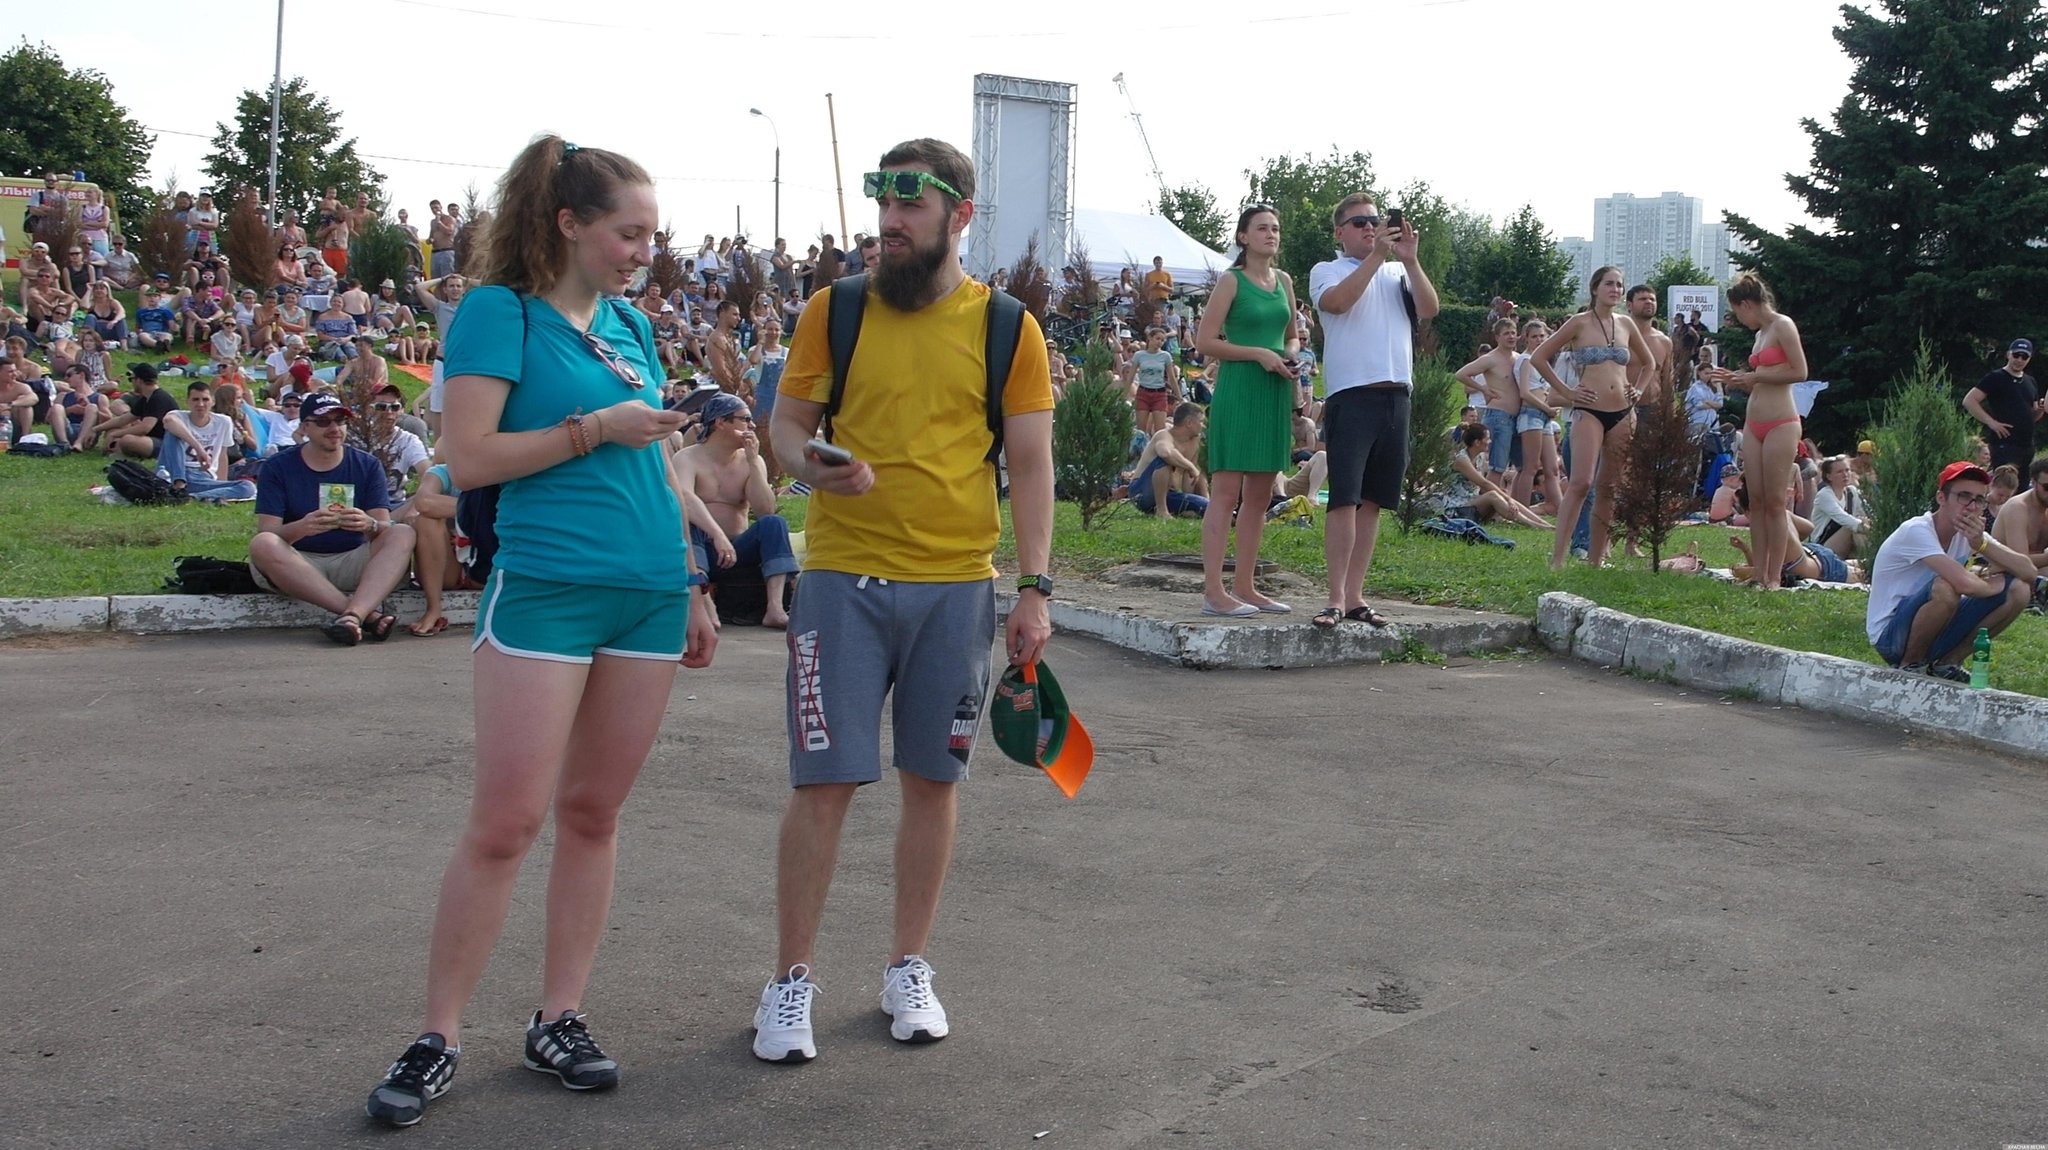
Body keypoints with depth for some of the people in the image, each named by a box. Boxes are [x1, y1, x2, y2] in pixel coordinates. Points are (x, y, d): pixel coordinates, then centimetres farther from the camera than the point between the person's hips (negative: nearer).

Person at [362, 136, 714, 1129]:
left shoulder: (628, 326, 15)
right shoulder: (501, 311, -4)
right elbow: (469, 459, -11)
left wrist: (693, 587, 20)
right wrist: (594, 427, -12)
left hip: (647, 593, 6)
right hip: (544, 590, -6)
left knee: (593, 811, 10)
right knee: (505, 820, -6)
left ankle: (559, 1018, 19)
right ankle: (437, 1036, 6)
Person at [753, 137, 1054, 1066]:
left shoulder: (1008, 328, 3)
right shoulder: (836, 309, 4)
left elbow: (1030, 465, 3)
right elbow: (786, 421, 6)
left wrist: (1035, 587, -3)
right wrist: (811, 465, -17)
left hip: (958, 586, 1)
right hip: (844, 579, -1)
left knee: (933, 779, 9)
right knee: (825, 781, 0)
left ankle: (908, 968, 25)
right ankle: (791, 979, 13)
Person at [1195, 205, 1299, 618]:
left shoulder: (1284, 281, 14)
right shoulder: (1232, 281, -4)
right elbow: (1206, 341, -9)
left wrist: (1290, 355, 3)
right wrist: (1259, 354, -15)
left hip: (1276, 393, 7)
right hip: (1238, 391, -7)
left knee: (1259, 495, 9)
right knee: (1226, 493, -8)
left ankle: (1244, 587, 16)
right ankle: (1213, 592, -8)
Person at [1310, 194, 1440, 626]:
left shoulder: (1397, 273, 19)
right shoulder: (1327, 271, 7)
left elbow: (1429, 308, 3)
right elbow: (1337, 301, -15)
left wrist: (1410, 259, -7)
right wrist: (1376, 255, -15)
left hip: (1395, 395, 5)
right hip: (1351, 393, -5)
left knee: (1372, 500, 6)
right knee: (1344, 498, -11)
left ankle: (1355, 596, 10)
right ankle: (1336, 598, -10)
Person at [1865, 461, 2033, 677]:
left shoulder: (1970, 533, 2)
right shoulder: (1917, 531, -22)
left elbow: (2029, 572, -7)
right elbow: (1965, 584, -34)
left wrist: (1981, 544, -20)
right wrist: (1994, 584, -12)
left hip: (1933, 634, 8)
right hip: (1890, 636, -7)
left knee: (2019, 590, -5)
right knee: (1945, 588, -35)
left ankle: (1947, 663, 4)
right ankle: (1909, 665, -11)